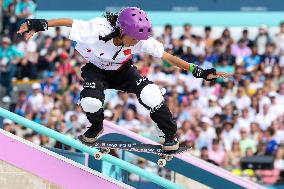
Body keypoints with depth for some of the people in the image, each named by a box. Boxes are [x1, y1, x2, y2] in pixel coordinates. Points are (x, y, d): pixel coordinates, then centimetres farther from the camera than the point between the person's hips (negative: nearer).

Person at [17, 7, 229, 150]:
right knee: (90, 102, -30)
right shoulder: (97, 30, -37)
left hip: (122, 70, 1)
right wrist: (40, 24, -43)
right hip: (96, 70, -1)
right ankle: (96, 127, 8)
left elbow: (167, 56, -25)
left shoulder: (141, 40, -29)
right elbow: (69, 22, -31)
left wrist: (197, 71, -28)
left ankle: (171, 134, -2)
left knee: (150, 94, -25)